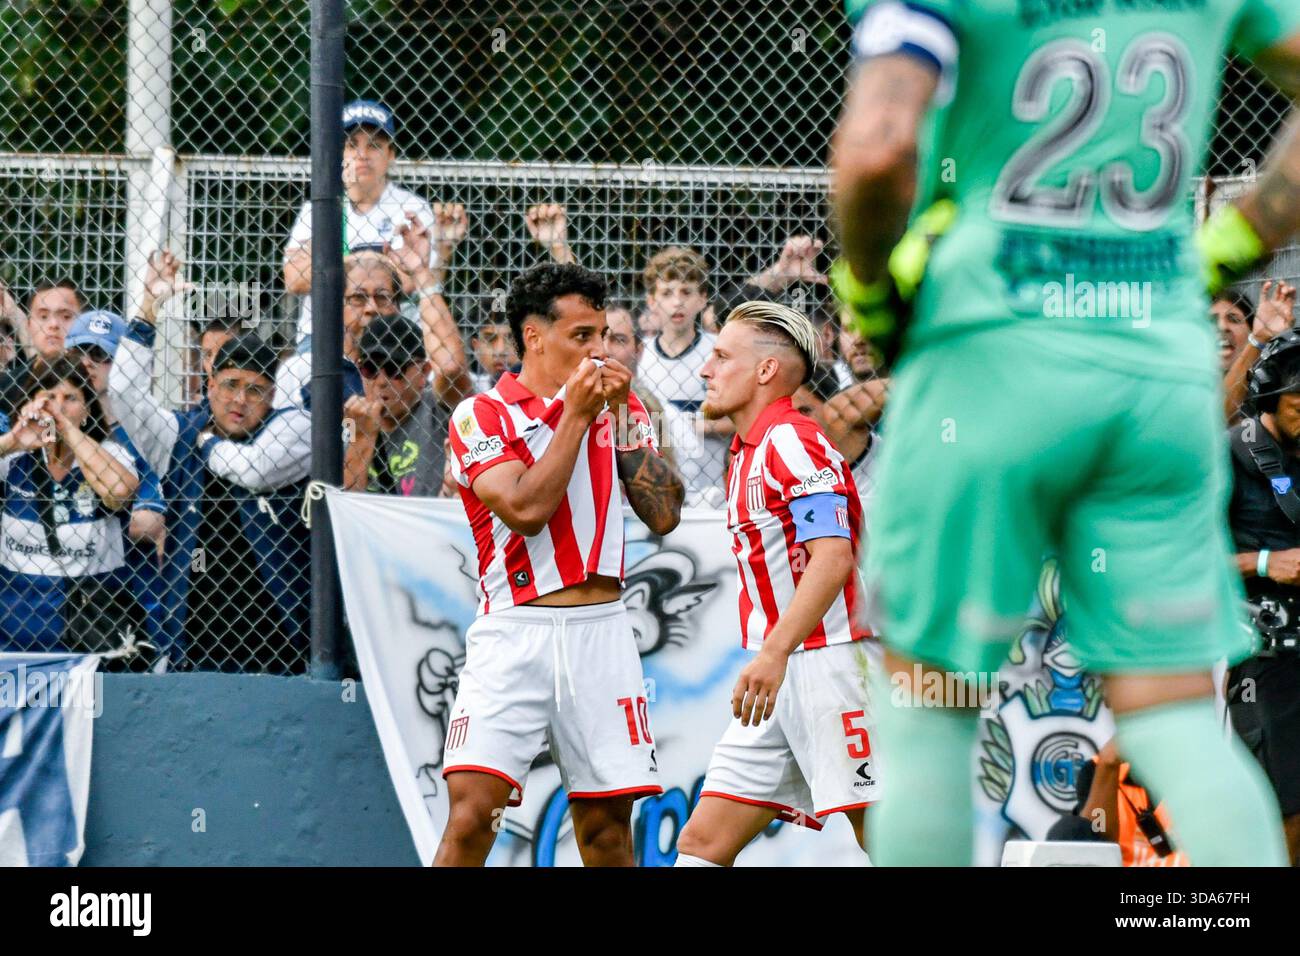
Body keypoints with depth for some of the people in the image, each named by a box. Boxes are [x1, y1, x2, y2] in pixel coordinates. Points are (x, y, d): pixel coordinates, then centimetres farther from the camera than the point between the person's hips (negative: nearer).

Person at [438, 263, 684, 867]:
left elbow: (664, 514, 5)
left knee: (606, 826, 3)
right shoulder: (481, 416, 0)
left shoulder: (618, 409, 14)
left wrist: (622, 415, 0)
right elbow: (526, 509, -14)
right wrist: (576, 413, -9)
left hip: (602, 630, 4)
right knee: (472, 807, -16)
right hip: (514, 631, -4)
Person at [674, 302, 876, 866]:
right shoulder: (747, 453, 20)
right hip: (779, 677, 10)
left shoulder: (790, 439, -11)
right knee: (702, 842, 3)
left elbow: (833, 557, -23)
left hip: (829, 666, -10)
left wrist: (774, 652, -32)